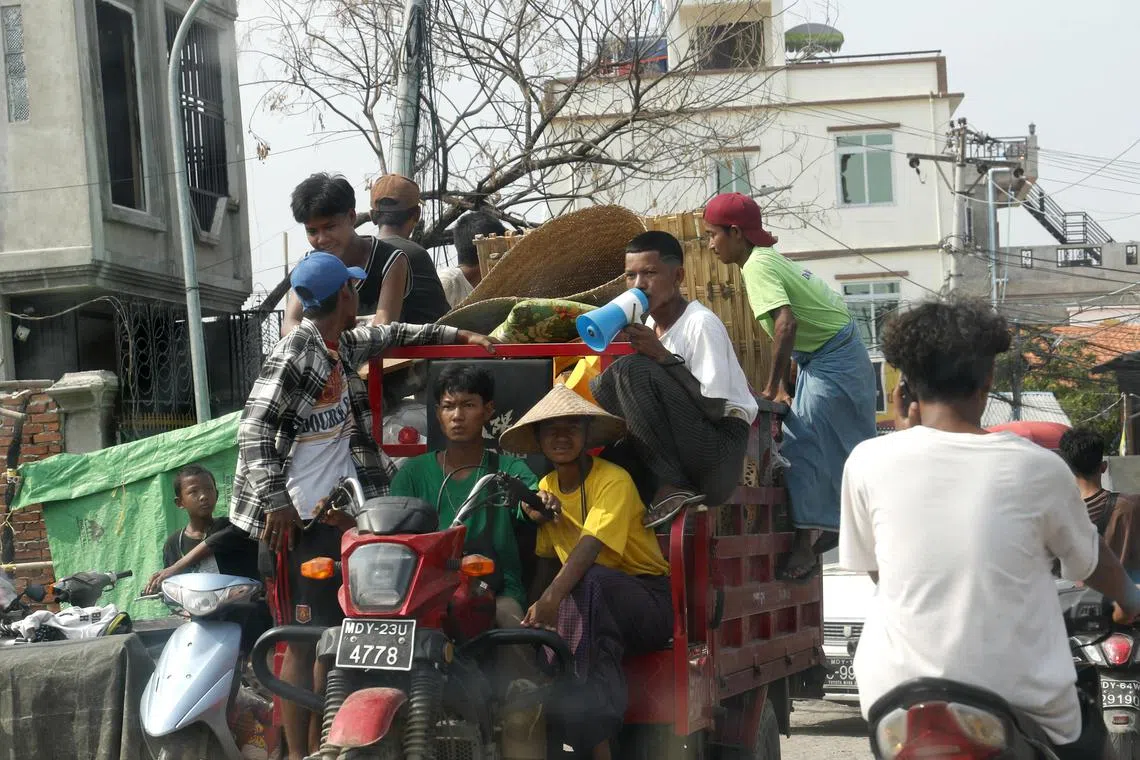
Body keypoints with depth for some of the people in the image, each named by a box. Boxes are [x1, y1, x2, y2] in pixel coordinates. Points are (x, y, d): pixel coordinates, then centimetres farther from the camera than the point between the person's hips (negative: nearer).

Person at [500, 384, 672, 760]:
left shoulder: (613, 480, -13)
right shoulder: (546, 488, 9)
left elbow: (590, 546, -29)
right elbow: (548, 561, 12)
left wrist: (552, 597, -44)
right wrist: (535, 611, -7)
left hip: (647, 601, -5)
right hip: (588, 602, 5)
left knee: (591, 581, -38)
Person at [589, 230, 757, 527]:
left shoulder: (701, 324, -13)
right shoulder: (652, 324, 11)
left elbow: (716, 409, -20)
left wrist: (662, 356, -21)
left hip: (719, 445, -8)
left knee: (633, 369, -23)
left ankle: (671, 487, -20)